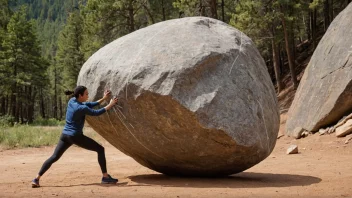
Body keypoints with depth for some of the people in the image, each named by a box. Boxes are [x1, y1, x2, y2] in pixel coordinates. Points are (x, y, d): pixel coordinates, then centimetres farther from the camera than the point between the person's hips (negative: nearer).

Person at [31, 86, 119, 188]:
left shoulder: (72, 101, 6)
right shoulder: (81, 108, -17)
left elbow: (89, 105, 15)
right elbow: (96, 113, -11)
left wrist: (103, 98, 13)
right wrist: (110, 105, -4)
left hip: (65, 135, 8)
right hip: (76, 136, -7)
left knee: (54, 157, 9)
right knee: (100, 149, 4)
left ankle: (36, 179, 2)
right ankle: (105, 177, 3)